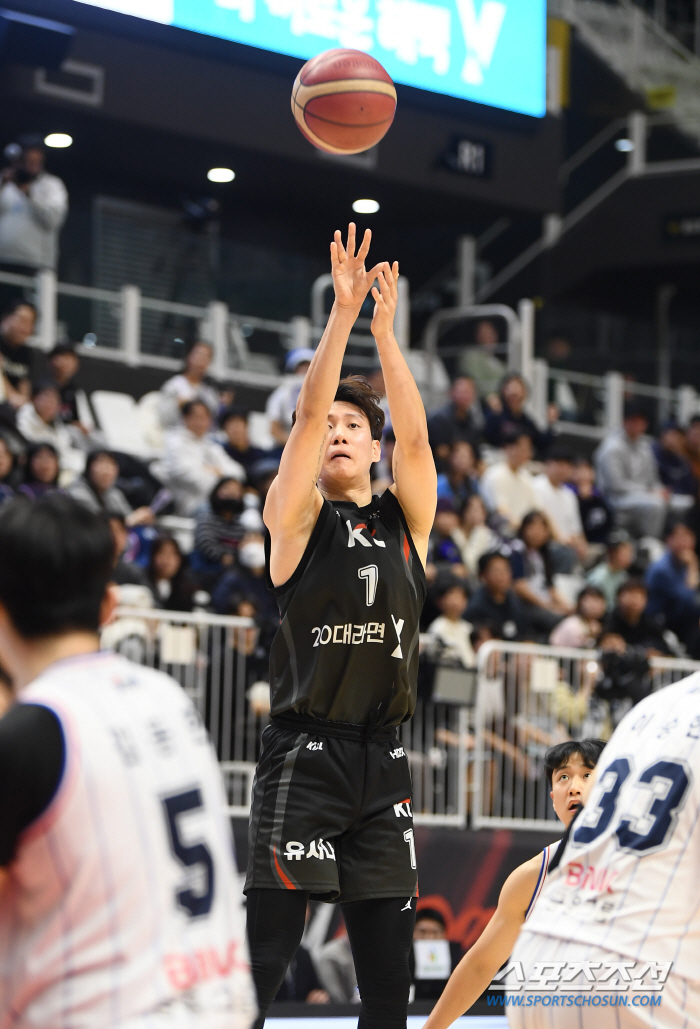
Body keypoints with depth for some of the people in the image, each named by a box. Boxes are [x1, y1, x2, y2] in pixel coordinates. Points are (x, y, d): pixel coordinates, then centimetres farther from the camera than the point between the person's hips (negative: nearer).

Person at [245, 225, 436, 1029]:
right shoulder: (298, 519, 3)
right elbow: (308, 413, -7)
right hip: (305, 756, -4)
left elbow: (414, 434, 0)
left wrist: (385, 329, -4)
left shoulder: (405, 523, 13)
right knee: (266, 951, -10)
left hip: (382, 760, 4)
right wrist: (343, 312, -11)